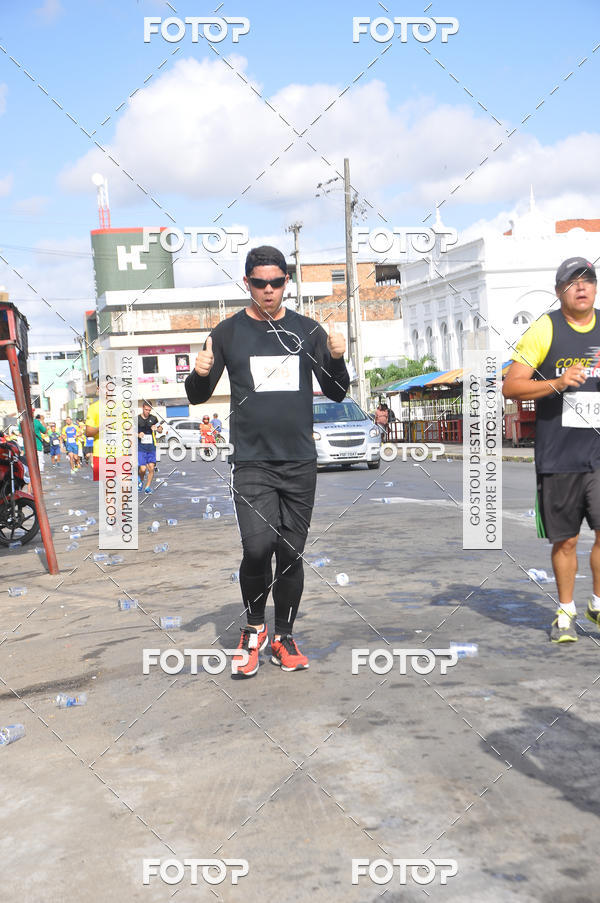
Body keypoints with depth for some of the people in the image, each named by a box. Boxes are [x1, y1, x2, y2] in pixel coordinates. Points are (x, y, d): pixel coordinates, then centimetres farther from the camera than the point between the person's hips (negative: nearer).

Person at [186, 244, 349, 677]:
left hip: (301, 462, 2)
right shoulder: (228, 332, 5)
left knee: (291, 552, 6)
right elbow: (198, 397, 8)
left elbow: (337, 394, 11)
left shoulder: (308, 330, 9)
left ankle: (284, 637, 23)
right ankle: (254, 626, 9)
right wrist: (200, 374, -14)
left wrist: (338, 360, -8)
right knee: (258, 546, -16)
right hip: (252, 462, -2)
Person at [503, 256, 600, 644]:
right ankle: (566, 612, 24)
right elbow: (510, 387, -6)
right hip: (558, 456, -2)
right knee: (565, 540, 7)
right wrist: (556, 383, -20)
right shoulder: (545, 329, -2)